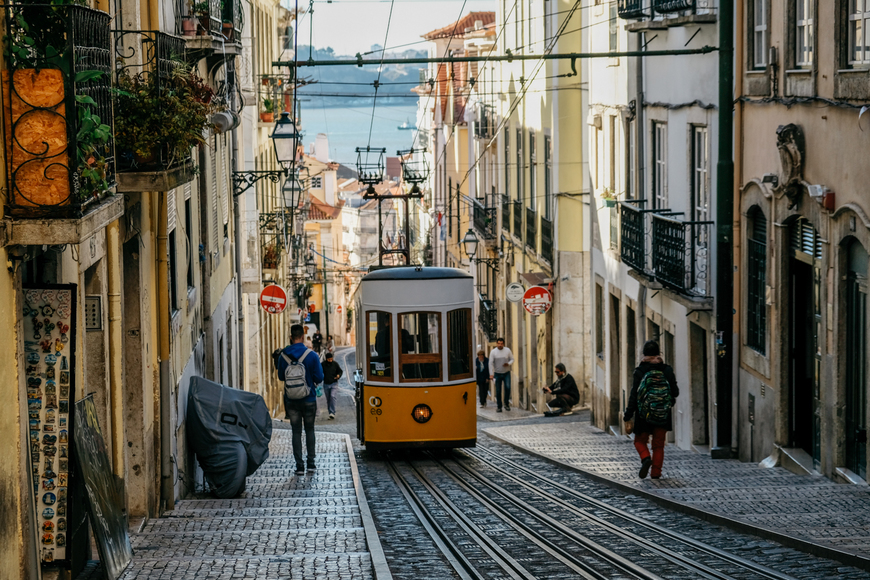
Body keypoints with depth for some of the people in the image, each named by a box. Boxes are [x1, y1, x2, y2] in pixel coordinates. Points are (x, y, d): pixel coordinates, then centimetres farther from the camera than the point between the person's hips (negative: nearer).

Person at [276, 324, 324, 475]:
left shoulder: (283, 356, -7)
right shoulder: (311, 356, -12)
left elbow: (281, 376, 5)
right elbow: (319, 378, -9)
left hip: (292, 401, 1)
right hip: (309, 400, -1)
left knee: (296, 432, 7)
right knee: (309, 430, 15)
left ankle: (299, 466, 2)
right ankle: (311, 463, 12)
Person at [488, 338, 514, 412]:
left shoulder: (507, 350, 0)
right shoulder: (493, 352, -3)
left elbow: (512, 359, 8)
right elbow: (491, 363, -3)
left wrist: (508, 364, -15)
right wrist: (491, 374, -10)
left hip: (506, 373, 0)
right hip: (497, 373, 0)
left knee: (508, 387, -17)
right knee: (498, 391, 0)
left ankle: (506, 403, 0)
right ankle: (498, 407, 11)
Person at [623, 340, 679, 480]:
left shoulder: (640, 371, -9)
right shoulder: (666, 370, -3)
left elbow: (634, 395, -10)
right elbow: (675, 392, -1)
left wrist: (628, 414, -5)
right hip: (663, 414, 2)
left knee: (640, 440, 14)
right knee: (659, 444, 12)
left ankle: (645, 458, -14)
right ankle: (656, 472, 8)